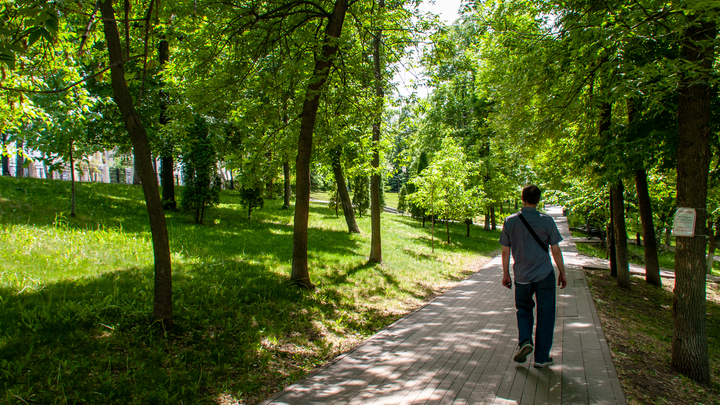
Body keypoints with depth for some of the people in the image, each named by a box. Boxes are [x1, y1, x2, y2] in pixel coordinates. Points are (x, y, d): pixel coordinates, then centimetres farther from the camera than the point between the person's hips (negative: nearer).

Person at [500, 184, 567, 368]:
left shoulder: (510, 222, -4)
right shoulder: (546, 221, -8)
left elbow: (505, 251, 1)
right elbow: (556, 251, -3)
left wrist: (506, 274, 12)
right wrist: (562, 273, 9)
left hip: (522, 277, 2)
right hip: (545, 276, -1)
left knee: (524, 309, 21)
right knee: (545, 315, 9)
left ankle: (524, 340, 0)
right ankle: (541, 357, 14)